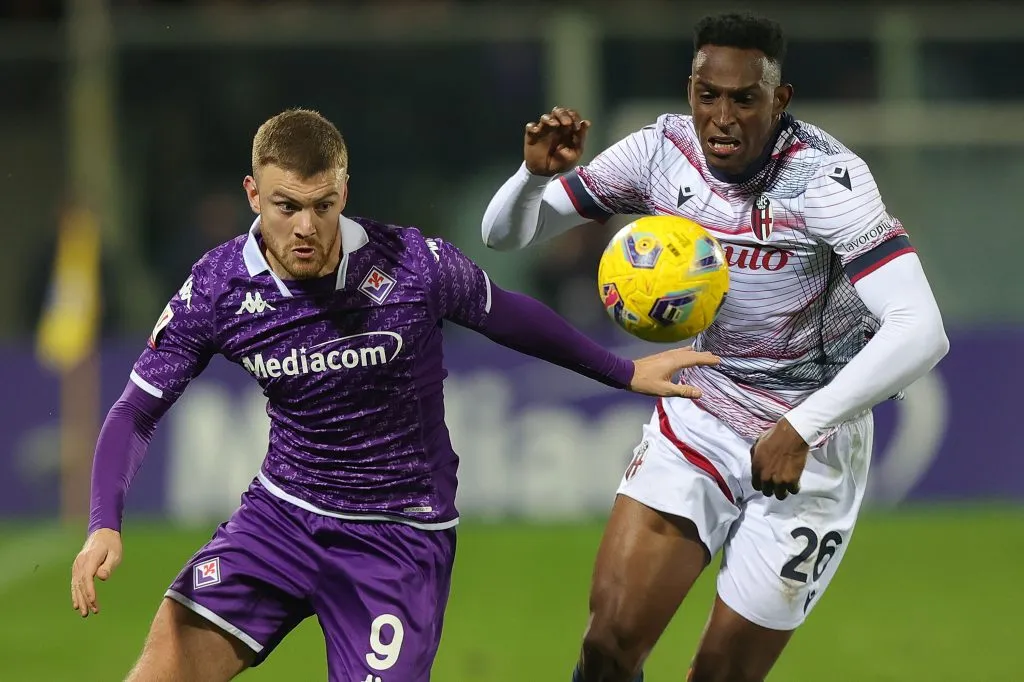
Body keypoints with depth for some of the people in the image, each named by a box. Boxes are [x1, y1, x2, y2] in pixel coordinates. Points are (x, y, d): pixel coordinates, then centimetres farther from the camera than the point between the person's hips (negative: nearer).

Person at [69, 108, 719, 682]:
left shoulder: (414, 265, -17)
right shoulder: (216, 289, -11)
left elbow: (508, 317, 3)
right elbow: (136, 414, -4)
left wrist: (626, 372, 12)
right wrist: (105, 526, -19)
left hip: (399, 537, -2)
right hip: (282, 513, 2)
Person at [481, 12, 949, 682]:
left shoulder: (825, 177, -23)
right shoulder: (663, 151, -8)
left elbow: (920, 331, -32)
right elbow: (505, 233, 1)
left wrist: (801, 429, -37)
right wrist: (537, 174, -22)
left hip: (810, 444, -4)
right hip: (699, 419, 4)